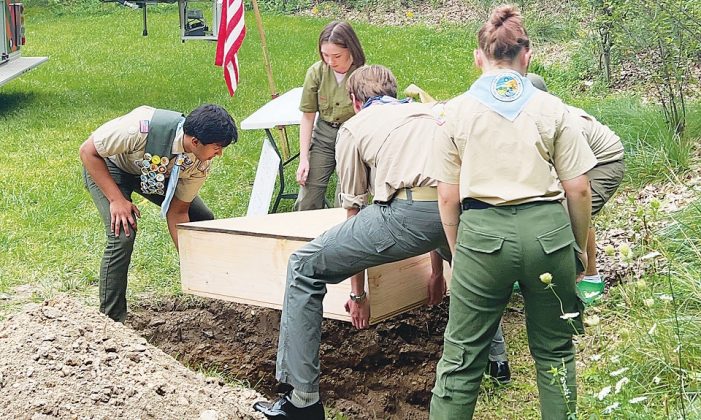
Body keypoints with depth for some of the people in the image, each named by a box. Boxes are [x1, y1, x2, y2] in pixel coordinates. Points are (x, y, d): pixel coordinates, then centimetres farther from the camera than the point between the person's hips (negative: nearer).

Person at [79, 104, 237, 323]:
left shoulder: (201, 164, -25)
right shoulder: (142, 127, -43)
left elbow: (178, 211, -15)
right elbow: (87, 151, -29)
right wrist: (116, 199, -32)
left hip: (155, 173, 5)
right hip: (105, 166, -5)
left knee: (204, 220, -3)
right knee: (123, 235, -26)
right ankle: (111, 318, -12)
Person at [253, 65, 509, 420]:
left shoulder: (354, 127, 21)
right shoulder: (428, 113, 36)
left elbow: (354, 209, 22)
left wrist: (358, 293, 30)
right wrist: (436, 271, 52)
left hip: (410, 212, -5)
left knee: (305, 268, 9)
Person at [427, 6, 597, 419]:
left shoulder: (456, 112, 2)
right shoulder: (553, 109, 3)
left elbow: (448, 197, 4)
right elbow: (579, 189, 3)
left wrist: (457, 250, 17)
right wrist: (580, 247, 17)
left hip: (482, 233, -1)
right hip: (547, 230, 1)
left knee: (462, 355, 8)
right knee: (554, 350, 18)